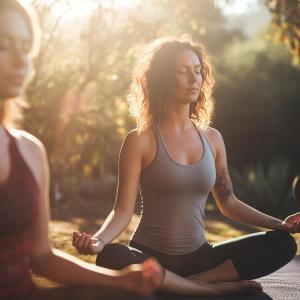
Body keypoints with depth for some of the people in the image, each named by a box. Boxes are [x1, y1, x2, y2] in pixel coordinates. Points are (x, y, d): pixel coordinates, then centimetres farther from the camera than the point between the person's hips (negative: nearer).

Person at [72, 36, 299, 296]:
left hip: (198, 256, 4)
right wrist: (98, 240, -31)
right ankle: (216, 287, -23)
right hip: (149, 256, -4)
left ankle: (188, 284, -18)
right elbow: (123, 210, -11)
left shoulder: (212, 138, 8)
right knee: (111, 258, -39)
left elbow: (228, 202, 14)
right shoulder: (140, 141, -6)